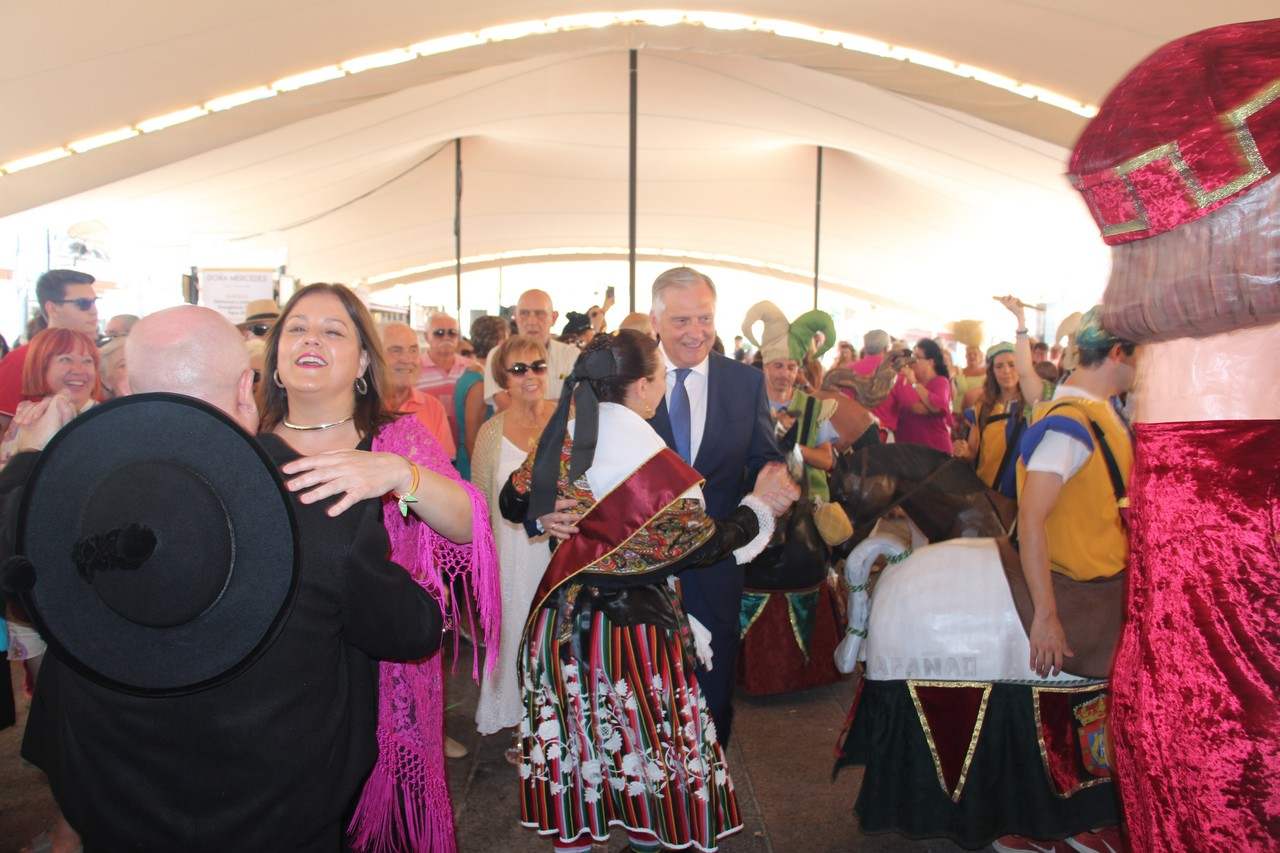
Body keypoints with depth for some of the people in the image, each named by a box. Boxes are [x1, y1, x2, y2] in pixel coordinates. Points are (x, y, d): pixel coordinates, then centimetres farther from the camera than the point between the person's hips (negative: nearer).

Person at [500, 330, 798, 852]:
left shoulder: (562, 438, -3)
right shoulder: (651, 464, -21)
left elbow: (513, 501, 10)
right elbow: (705, 548, -14)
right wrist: (761, 504, -4)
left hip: (563, 620, 6)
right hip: (630, 627, -6)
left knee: (573, 742, 19)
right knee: (642, 741, 14)